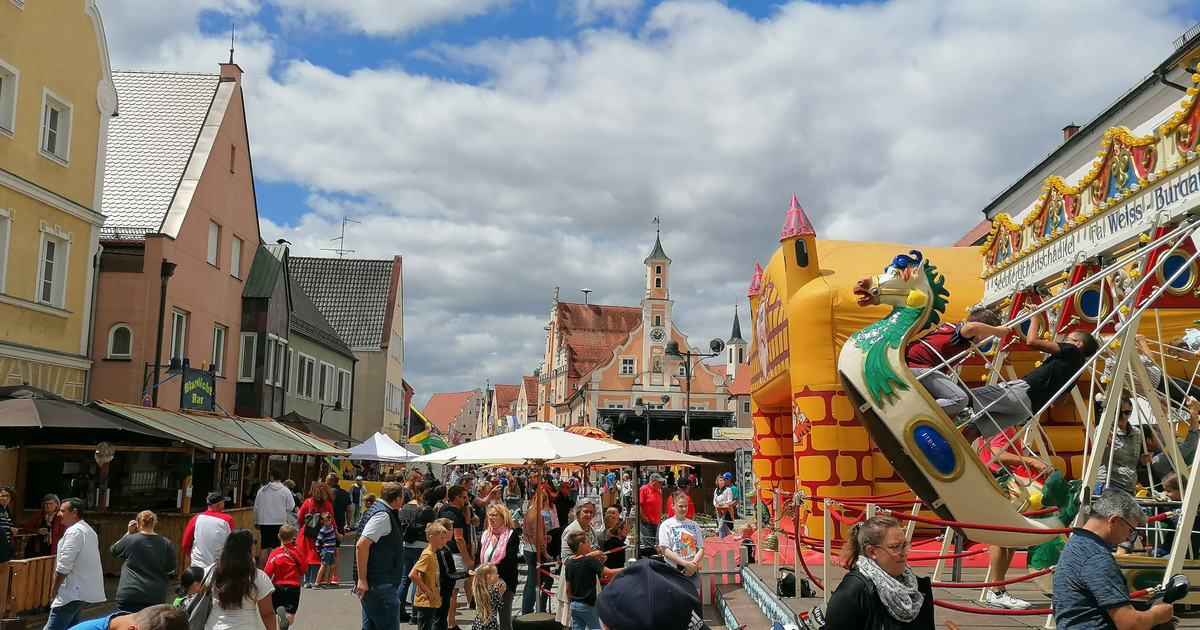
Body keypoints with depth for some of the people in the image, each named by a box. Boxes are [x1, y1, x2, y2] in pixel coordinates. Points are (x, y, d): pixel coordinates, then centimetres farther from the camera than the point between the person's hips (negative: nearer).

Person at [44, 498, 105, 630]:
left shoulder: (74, 532, -15)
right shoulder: (88, 530, 18)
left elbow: (64, 565, -18)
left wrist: (55, 588, -5)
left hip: (73, 591, -10)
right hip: (84, 590, 10)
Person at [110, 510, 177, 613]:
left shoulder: (129, 540, -5)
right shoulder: (166, 543, -2)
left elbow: (113, 550, 16)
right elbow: (171, 569, 5)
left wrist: (128, 533, 13)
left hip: (130, 595, -1)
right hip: (156, 596, 1)